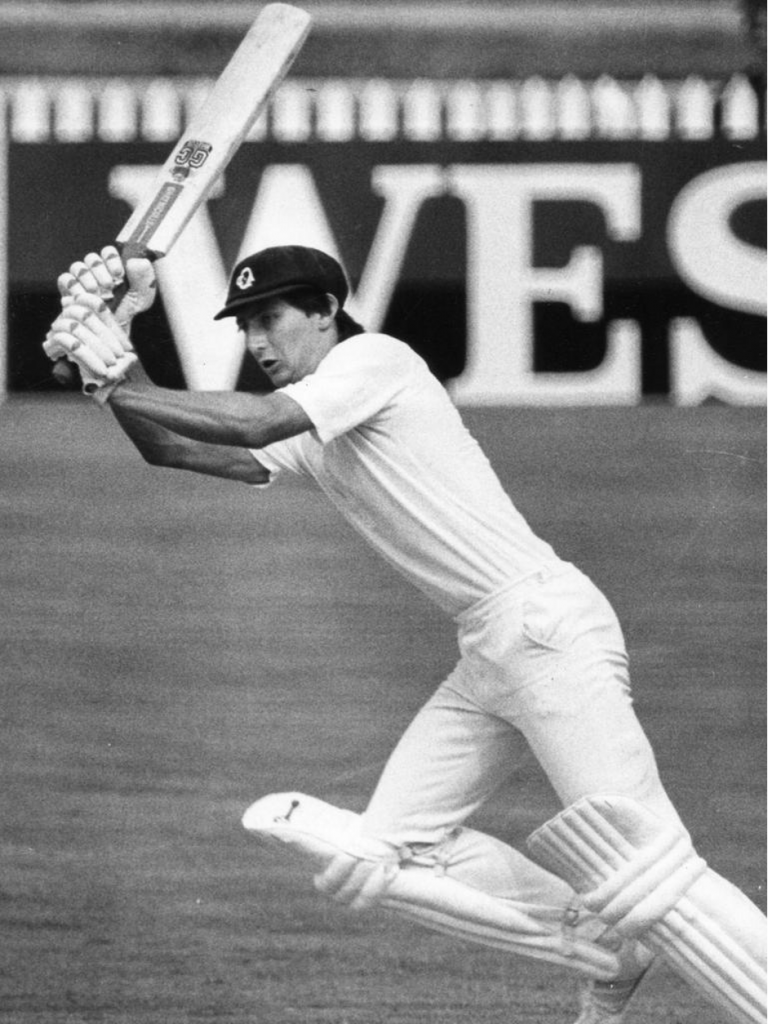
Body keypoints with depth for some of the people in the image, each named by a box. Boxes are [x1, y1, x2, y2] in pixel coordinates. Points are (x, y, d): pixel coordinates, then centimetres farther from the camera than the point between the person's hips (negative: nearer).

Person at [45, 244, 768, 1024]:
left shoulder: (374, 360, -5)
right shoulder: (309, 434, 20)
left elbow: (252, 424, -18)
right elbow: (174, 449, 14)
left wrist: (118, 385, -14)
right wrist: (113, 361, 0)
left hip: (548, 629, -9)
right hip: (486, 657, 9)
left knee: (643, 871, -16)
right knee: (381, 858, 5)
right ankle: (605, 954, 8)